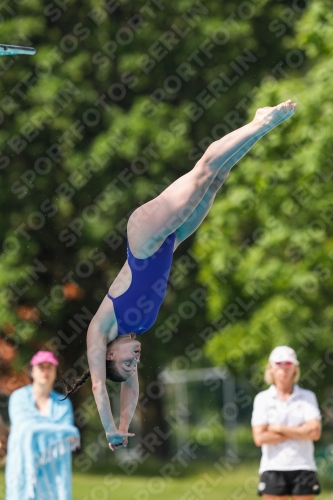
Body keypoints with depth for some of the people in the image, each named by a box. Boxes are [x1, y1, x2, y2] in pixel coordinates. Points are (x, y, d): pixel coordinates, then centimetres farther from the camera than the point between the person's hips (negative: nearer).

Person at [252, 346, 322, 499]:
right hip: (273, 468, -1)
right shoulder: (262, 399, 4)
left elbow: (315, 432, -7)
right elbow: (259, 438, -7)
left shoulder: (307, 397, 6)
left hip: (303, 468, 1)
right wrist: (299, 432, -6)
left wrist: (279, 429, -8)